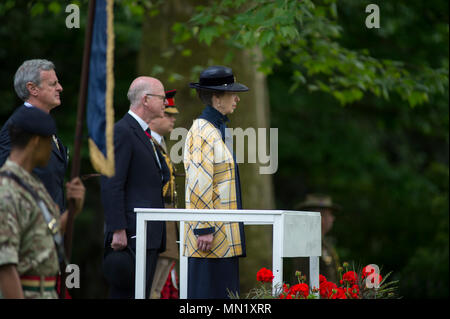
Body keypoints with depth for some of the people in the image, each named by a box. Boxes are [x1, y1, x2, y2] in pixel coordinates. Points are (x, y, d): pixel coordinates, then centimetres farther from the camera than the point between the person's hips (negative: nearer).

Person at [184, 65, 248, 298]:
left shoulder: (217, 129, 18)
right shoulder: (202, 131, -13)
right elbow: (199, 184, -19)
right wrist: (204, 228, -22)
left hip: (225, 233, 10)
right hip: (211, 235, -10)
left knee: (225, 292, 8)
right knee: (207, 290, -8)